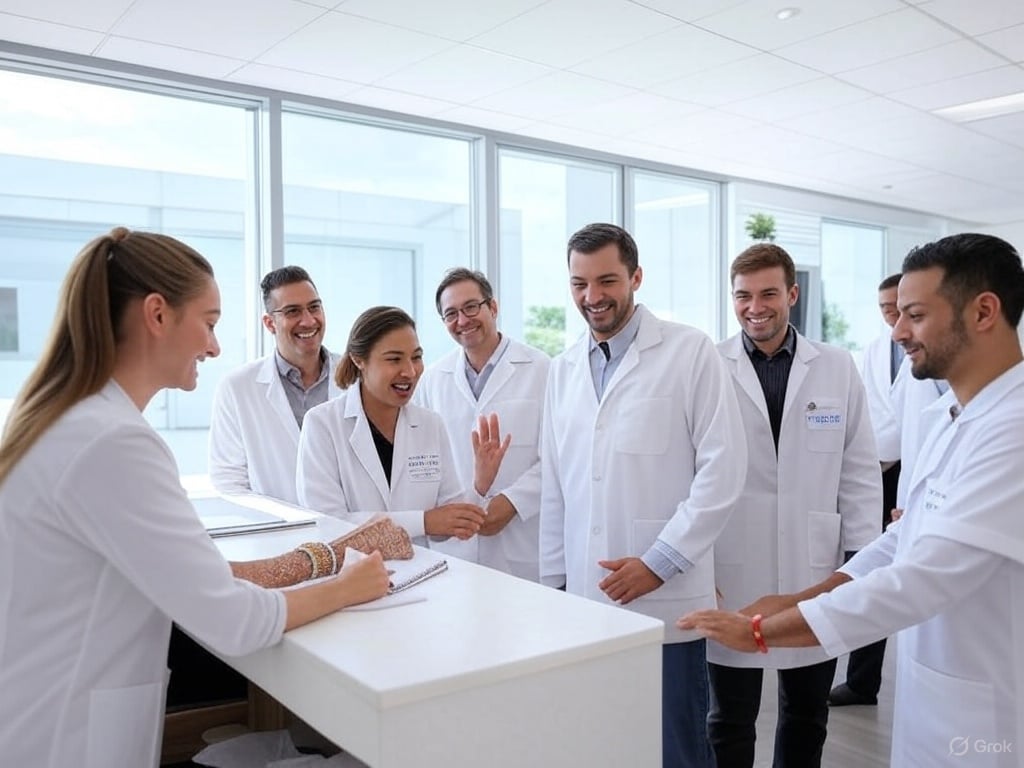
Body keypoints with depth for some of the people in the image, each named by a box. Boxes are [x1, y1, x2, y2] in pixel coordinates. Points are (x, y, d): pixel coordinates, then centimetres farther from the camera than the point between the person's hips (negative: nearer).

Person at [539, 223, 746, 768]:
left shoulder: (690, 352, -6)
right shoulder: (563, 369, 9)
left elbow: (722, 468, -9)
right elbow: (554, 484, 13)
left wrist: (658, 563, -13)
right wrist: (553, 580, 12)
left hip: (664, 602, -4)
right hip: (585, 599, 4)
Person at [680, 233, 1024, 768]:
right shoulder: (956, 420, 9)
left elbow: (926, 576, -30)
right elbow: (906, 539, 13)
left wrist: (762, 631, -24)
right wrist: (804, 599, 2)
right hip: (931, 691, 8)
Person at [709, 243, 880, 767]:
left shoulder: (838, 368, 3)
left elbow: (860, 471, 5)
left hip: (816, 571, 2)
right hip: (732, 573, -2)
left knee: (807, 713, 18)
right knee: (731, 718, 11)